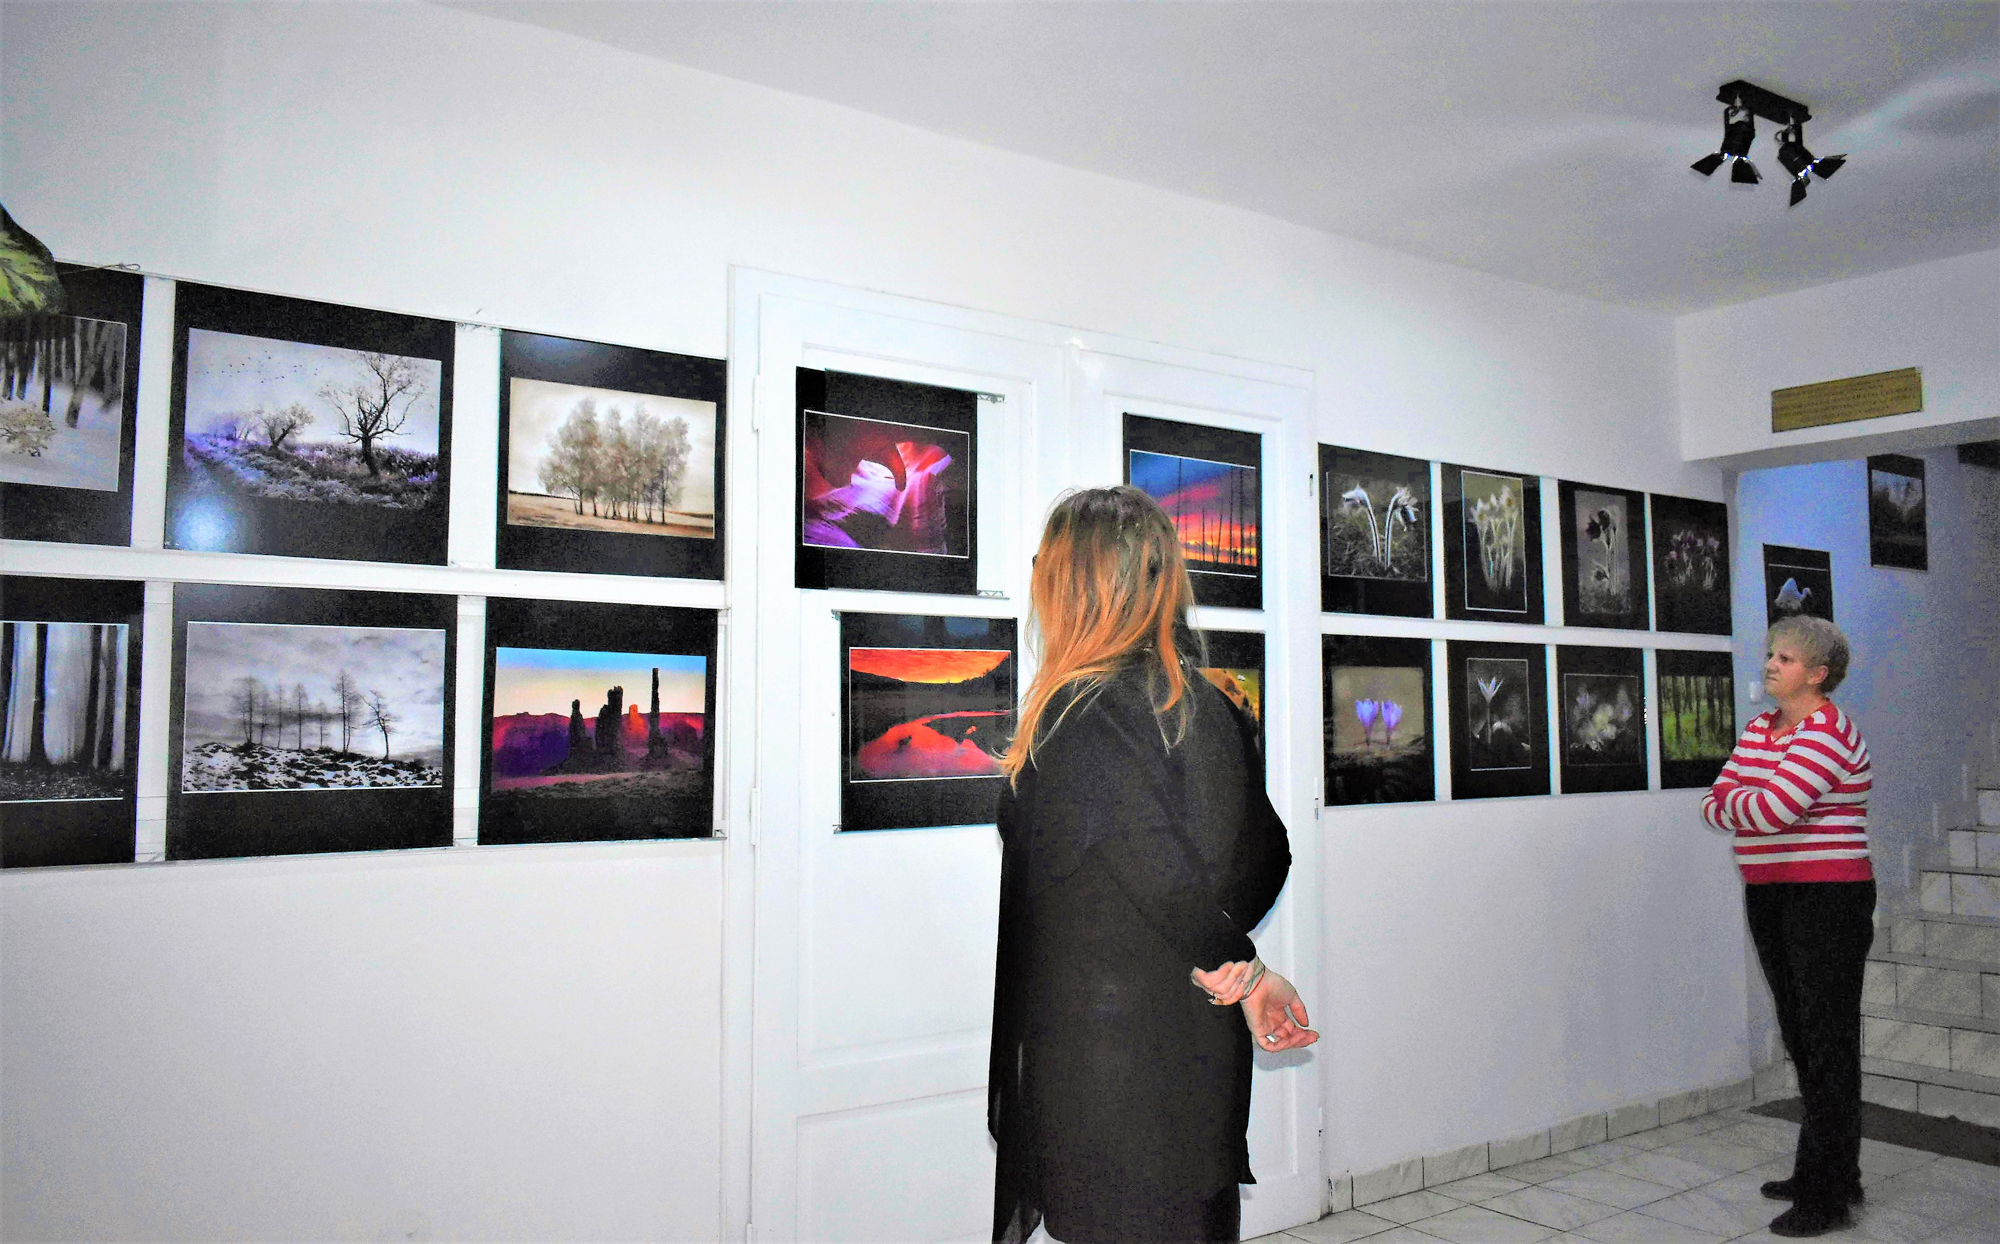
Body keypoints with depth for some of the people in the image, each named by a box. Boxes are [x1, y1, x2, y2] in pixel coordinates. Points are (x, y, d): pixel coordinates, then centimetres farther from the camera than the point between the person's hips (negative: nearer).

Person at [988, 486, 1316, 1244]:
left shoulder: (1085, 717, -19)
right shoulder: (1205, 704, 3)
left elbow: (1165, 876, -23)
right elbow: (1267, 856, 4)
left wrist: (1236, 972, -12)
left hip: (1104, 1052, -7)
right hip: (1197, 1049, 8)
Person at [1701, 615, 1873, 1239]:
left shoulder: (1828, 733, -15)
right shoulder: (1759, 729, 12)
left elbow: (1769, 809, -25)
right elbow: (1714, 805, 8)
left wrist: (1734, 798, -5)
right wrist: (1751, 805, -13)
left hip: (1827, 900, -9)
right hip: (1768, 898, 9)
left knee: (1827, 1044, -1)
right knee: (1800, 1037, 16)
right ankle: (1827, 1173, 29)